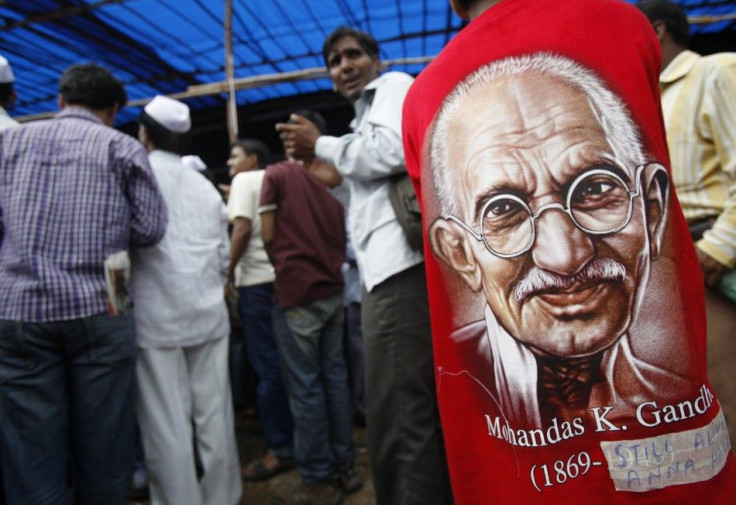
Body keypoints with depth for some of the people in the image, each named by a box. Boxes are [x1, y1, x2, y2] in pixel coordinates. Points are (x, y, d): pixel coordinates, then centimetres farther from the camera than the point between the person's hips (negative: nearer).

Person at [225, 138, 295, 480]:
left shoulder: (244, 181, 0)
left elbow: (242, 228, -12)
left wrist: (228, 270, -6)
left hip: (258, 280, -7)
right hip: (281, 276, 7)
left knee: (267, 366, -3)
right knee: (283, 362, 12)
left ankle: (281, 449, 3)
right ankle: (296, 435, 21)